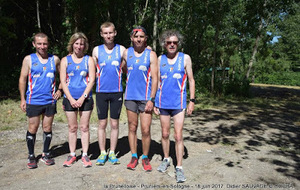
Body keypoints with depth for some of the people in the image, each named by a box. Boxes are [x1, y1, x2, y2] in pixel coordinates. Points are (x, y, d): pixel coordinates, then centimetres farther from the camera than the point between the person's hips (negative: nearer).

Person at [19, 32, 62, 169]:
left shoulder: (55, 59, 6)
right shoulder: (28, 59, 2)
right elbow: (22, 79, 3)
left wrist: (60, 90, 0)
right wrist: (22, 99, -2)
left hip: (50, 100, 2)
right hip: (33, 101, -1)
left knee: (47, 128, 9)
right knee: (32, 129, 4)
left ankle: (46, 154, 24)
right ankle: (31, 156, 20)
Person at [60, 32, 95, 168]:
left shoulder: (89, 60, 5)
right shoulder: (65, 60, 8)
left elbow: (91, 80, -2)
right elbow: (63, 81, 2)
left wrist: (83, 98, -11)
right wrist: (71, 99, -9)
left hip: (85, 98, -1)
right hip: (70, 98, 1)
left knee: (84, 127, 4)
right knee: (72, 127, 8)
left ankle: (85, 155, 14)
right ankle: (72, 155, 20)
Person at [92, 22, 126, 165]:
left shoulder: (121, 49, 3)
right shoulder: (96, 50, 5)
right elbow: (94, 71, 14)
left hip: (117, 91, 0)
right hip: (101, 91, 1)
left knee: (114, 124, 6)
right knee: (102, 123, 7)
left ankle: (112, 153, 20)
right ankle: (102, 153, 20)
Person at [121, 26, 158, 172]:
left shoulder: (151, 54, 0)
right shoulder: (126, 53, 8)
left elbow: (154, 78, -4)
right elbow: (123, 69, 25)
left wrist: (151, 99, -11)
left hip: (145, 97, -2)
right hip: (130, 96, 3)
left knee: (145, 130, -3)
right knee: (132, 128, 9)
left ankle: (145, 158, 16)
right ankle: (134, 156, 23)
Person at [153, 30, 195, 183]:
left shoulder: (185, 58, 1)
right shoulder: (160, 59, 7)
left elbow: (191, 80, 3)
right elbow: (157, 81, 10)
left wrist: (192, 100, -3)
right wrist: (154, 101, 6)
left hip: (178, 103, -2)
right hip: (163, 102, 3)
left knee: (178, 136, -3)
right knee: (165, 134, 12)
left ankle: (179, 167, 7)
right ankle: (166, 159, 32)